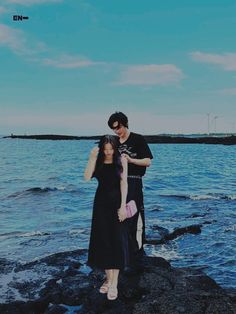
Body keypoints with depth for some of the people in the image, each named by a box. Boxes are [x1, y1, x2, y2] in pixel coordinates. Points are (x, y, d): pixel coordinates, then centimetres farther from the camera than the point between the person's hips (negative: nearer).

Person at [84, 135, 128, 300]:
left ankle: (114, 283, 2)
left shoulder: (121, 160, -4)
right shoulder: (98, 161, 1)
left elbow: (124, 183, -9)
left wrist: (123, 205, -16)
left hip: (116, 202, -2)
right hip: (101, 203, 3)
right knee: (103, 240, 7)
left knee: (117, 240, -3)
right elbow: (87, 177, -12)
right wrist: (92, 158, -15)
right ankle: (108, 277, 21)